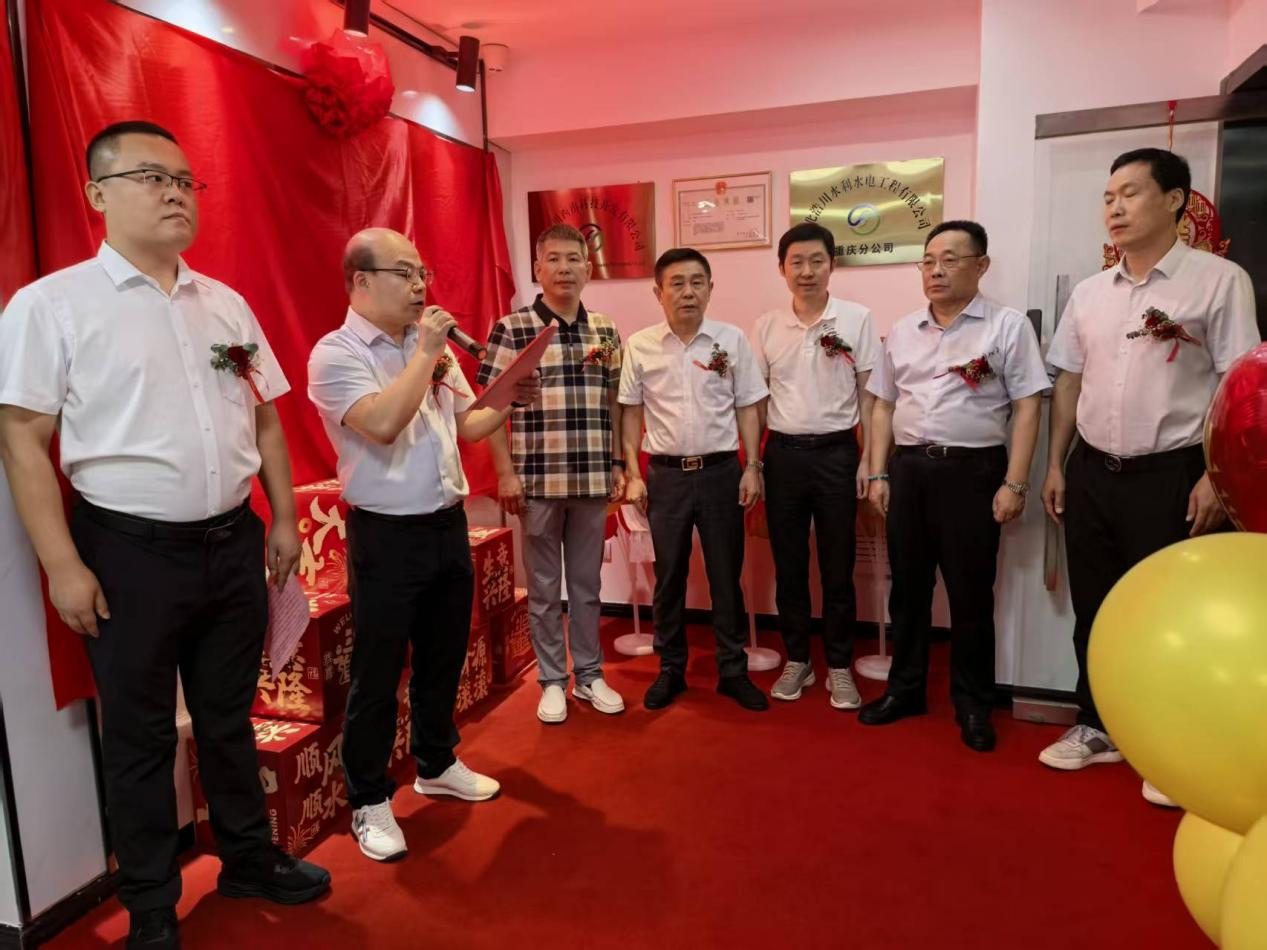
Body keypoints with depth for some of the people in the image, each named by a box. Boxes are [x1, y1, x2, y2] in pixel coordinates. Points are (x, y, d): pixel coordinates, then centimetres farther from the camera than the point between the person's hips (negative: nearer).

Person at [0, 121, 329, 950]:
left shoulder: (226, 304, 8)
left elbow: (265, 417, 12)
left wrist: (284, 519, 9)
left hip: (233, 541, 4)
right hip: (130, 550, -4)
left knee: (230, 717, 19)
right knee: (140, 736, 12)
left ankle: (250, 859, 38)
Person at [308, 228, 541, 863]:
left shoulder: (433, 345, 10)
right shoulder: (336, 354, -10)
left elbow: (468, 425, 15)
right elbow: (382, 423, -27)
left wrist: (508, 402, -3)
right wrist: (424, 352, -18)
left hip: (448, 525, 7)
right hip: (386, 535, -7)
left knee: (444, 656, 19)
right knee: (378, 673, 4)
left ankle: (437, 764, 40)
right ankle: (370, 802, 22)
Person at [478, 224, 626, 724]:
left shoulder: (606, 332, 8)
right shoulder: (511, 329, -4)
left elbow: (614, 405, 12)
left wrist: (618, 465, 8)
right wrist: (505, 472, -10)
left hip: (594, 480, 3)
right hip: (537, 480, -3)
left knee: (587, 583, 14)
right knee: (544, 587, 10)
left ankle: (589, 675, 29)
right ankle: (551, 681, 25)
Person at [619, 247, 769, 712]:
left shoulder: (732, 339, 0)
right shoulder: (639, 345, 0)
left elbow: (747, 408, 4)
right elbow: (631, 413, 5)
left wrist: (752, 467, -2)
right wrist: (633, 475, 0)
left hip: (721, 471, 0)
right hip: (666, 474, 0)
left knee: (726, 575, 8)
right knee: (668, 576, 9)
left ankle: (733, 670, 22)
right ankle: (670, 669, 24)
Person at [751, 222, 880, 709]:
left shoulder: (857, 319, -2)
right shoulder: (766, 326, 4)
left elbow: (869, 394, 0)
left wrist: (869, 459, -5)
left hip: (836, 452, -2)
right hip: (782, 454, 2)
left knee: (837, 568, 7)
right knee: (788, 566, 10)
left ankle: (839, 666, 21)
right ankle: (796, 660, 25)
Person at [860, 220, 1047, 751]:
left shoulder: (1007, 326, -2)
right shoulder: (902, 331, 11)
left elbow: (1026, 408, -6)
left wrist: (1014, 484, -12)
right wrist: (879, 474, 7)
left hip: (973, 470, -4)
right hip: (908, 468, 4)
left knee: (971, 594, 5)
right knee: (907, 587, 13)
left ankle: (973, 705, 22)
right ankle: (905, 689, 28)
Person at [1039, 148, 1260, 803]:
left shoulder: (1219, 281, -6)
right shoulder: (1089, 293, 9)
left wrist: (1217, 476, -15)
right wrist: (1056, 466, 9)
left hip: (1169, 474, -5)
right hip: (1092, 471, 5)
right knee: (1094, 607, 13)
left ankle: (1174, 747, 25)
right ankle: (1097, 728, 30)